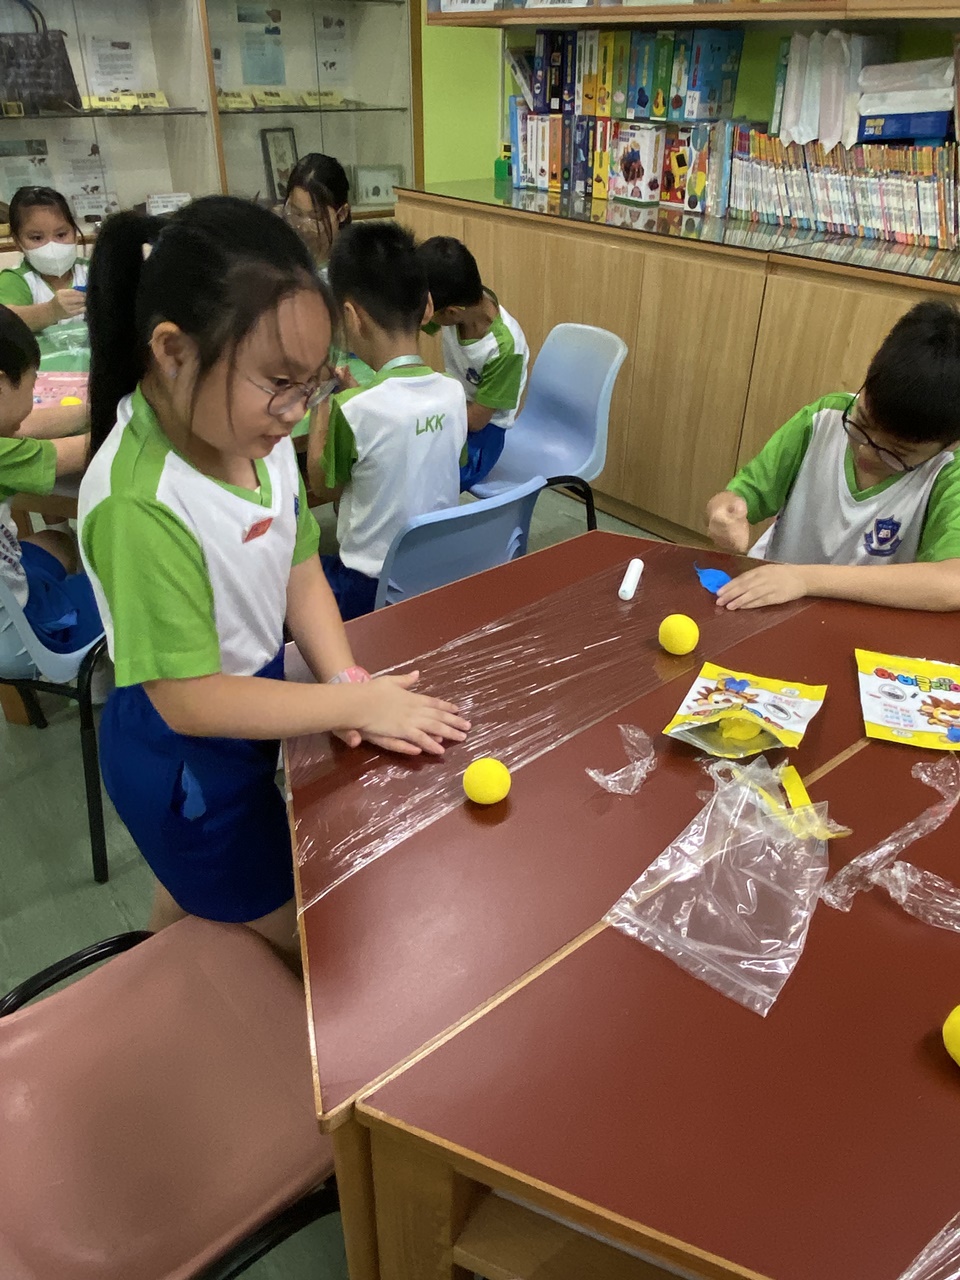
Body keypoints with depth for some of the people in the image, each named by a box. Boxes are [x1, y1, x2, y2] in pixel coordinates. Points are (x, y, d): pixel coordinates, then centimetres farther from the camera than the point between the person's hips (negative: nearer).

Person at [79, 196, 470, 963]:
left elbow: (301, 574, -2)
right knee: (281, 941, 14)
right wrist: (358, 702, -24)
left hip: (247, 702, 8)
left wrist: (345, 682, -17)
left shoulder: (259, 436, -14)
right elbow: (190, 700, -29)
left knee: (195, 896, 34)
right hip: (185, 758, -8)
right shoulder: (139, 504, -36)